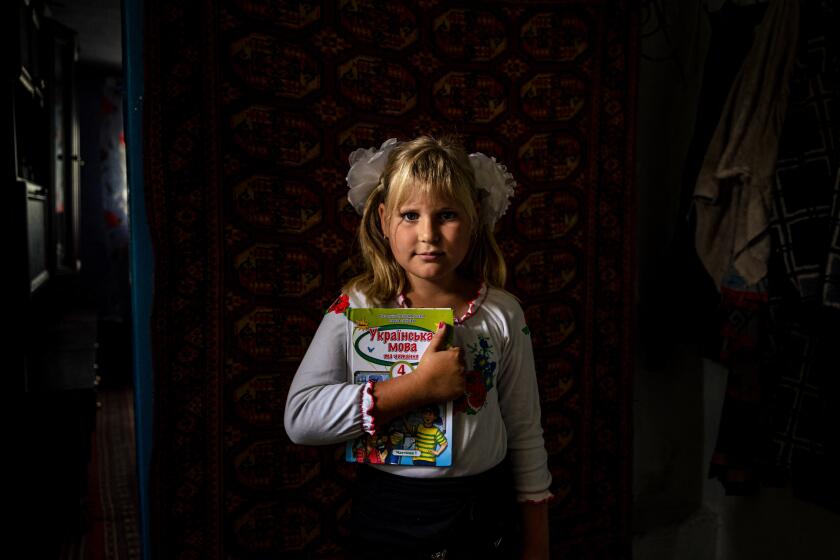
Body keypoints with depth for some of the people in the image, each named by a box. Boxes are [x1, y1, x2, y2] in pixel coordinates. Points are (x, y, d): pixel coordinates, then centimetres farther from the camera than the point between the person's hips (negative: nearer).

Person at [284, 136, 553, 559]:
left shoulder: (502, 314, -6)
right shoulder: (357, 309, -12)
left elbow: (525, 433, 1)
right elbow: (300, 417, -23)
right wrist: (421, 385, -27)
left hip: (486, 512, 2)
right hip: (390, 513, -1)